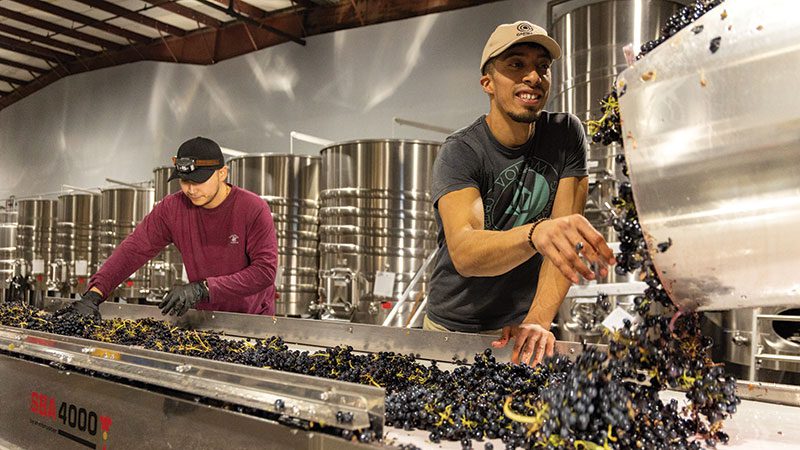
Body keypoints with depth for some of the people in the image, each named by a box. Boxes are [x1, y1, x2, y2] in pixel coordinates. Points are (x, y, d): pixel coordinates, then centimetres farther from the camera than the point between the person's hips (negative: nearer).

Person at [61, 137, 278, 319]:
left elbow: (265, 270, -22)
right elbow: (134, 249, -6)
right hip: (204, 318, 3)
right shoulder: (173, 208, -4)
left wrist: (202, 289, -28)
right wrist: (94, 294, -19)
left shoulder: (254, 209, -16)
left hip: (252, 320, -3)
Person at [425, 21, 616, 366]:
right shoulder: (459, 152, -16)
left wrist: (537, 322, -24)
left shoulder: (566, 134, -5)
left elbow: (564, 240, -12)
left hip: (522, 327, 2)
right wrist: (536, 234, -50)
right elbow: (463, 253, -32)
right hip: (453, 329, -2)